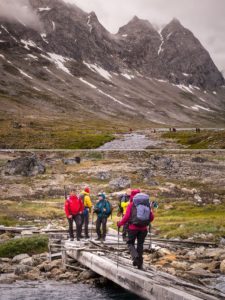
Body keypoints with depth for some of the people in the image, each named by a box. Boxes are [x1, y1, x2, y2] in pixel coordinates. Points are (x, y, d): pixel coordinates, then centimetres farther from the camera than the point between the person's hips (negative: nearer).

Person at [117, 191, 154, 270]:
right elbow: (152, 217, 6)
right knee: (140, 244, 14)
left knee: (130, 243, 12)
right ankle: (140, 264, 16)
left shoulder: (131, 205, -4)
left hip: (133, 227, -3)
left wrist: (120, 224, 4)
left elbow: (126, 216, -10)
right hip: (143, 228, 3)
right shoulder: (147, 204, 6)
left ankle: (135, 256, -15)